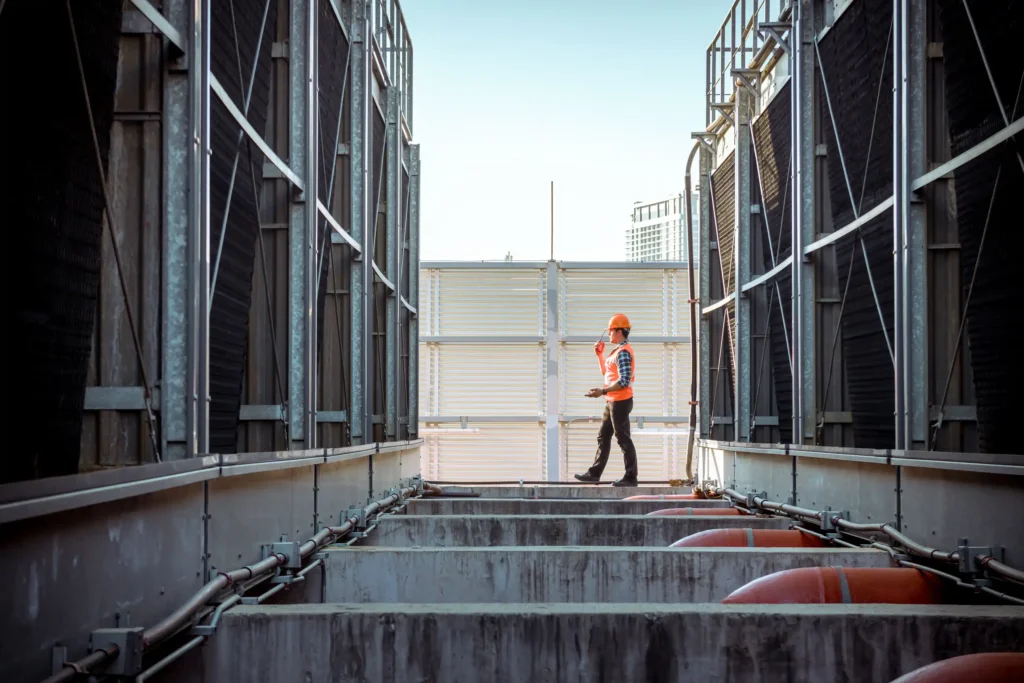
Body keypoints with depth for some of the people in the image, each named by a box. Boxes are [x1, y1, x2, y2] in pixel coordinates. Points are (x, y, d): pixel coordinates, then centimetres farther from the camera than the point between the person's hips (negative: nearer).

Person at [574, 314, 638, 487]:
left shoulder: (623, 352, -17)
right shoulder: (618, 350, 15)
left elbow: (624, 381, -25)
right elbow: (606, 372, 24)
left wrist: (602, 391, -23)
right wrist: (600, 354, 13)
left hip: (620, 401, -11)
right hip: (612, 401, 11)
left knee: (623, 439, -5)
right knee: (603, 437, 14)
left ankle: (630, 477, 1)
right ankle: (594, 474, 21)